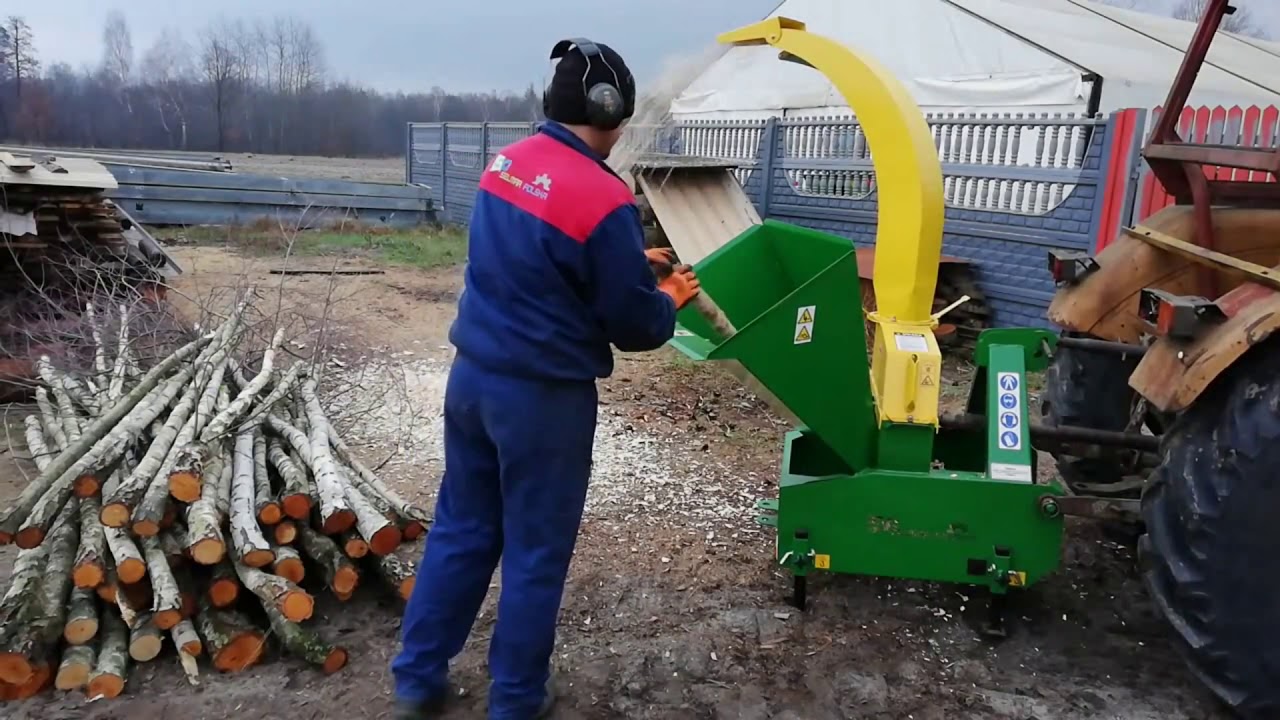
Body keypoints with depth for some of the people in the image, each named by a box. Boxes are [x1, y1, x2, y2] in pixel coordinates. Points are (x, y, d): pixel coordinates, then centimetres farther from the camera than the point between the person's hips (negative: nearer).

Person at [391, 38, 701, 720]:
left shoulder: (504, 163, 4)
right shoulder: (603, 198, -19)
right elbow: (634, 325, -12)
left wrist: (627, 264, 18)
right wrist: (668, 298, 9)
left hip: (472, 375, 7)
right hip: (543, 397, -7)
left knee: (459, 531, 20)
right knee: (536, 552, 11)